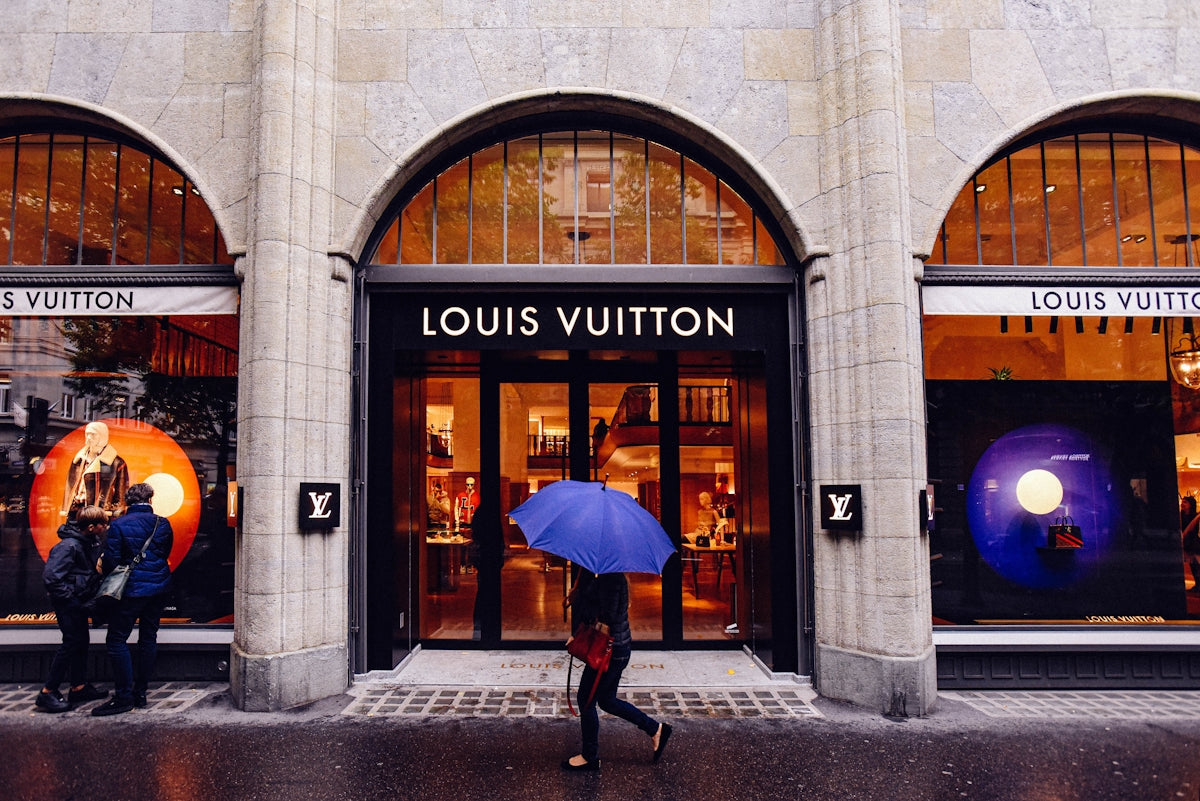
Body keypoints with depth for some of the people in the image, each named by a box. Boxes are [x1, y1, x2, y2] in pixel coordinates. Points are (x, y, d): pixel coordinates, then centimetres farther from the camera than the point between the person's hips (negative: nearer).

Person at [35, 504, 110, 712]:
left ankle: (79, 688, 24)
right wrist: (70, 600, -20)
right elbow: (50, 577, -24)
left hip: (80, 600, 9)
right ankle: (47, 693, -1)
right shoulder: (69, 546, -21)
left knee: (81, 641, 14)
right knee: (72, 642, -9)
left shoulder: (92, 542, 6)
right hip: (68, 602, -9)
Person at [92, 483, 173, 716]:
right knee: (148, 638, 12)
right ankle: (141, 692, 19)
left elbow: (111, 560, -10)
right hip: (159, 587, 5)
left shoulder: (119, 525, -10)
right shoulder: (163, 524, 2)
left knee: (117, 640, 1)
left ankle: (123, 697, 1)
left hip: (132, 589, -5)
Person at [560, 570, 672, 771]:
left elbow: (608, 616, -26)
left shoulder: (610, 578, -22)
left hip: (611, 650, -10)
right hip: (617, 648, 10)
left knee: (586, 700, 6)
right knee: (607, 700, 21)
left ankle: (589, 757, 22)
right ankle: (656, 729, 30)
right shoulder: (607, 575, 8)